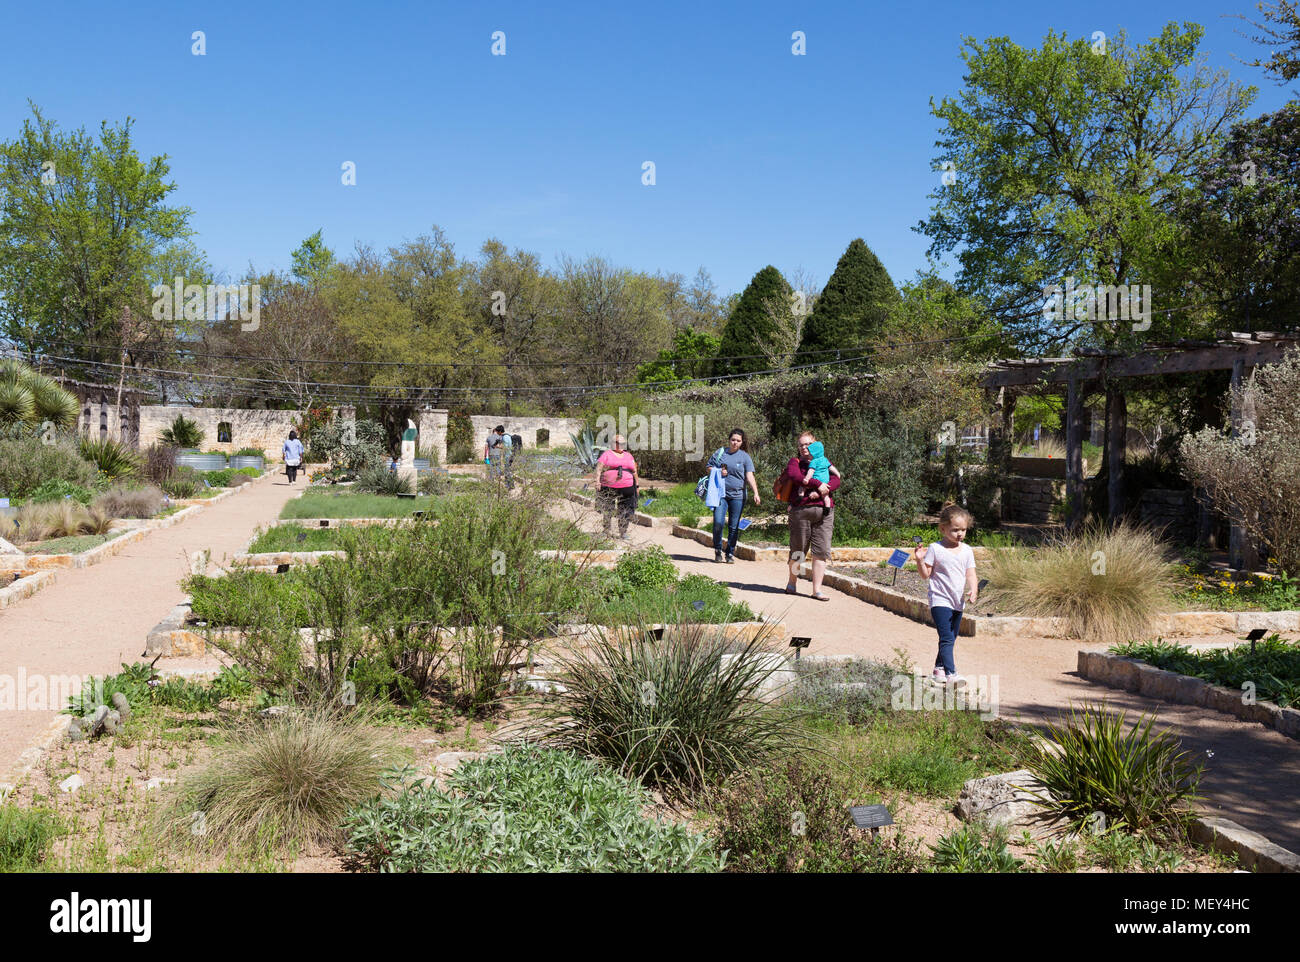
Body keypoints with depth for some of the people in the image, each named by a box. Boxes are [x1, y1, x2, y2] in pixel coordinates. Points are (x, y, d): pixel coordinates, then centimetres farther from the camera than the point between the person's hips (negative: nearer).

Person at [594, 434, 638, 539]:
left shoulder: (628, 455, 18)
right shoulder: (607, 454, 5)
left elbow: (634, 471, 22)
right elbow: (599, 468, -3)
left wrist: (636, 486, 19)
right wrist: (597, 480, -16)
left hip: (626, 488, 3)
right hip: (608, 488, -3)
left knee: (625, 512, 0)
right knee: (607, 511, 2)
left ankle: (623, 532, 9)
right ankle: (606, 532, 14)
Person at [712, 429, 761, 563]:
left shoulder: (745, 456, 5)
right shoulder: (720, 453, 9)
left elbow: (750, 477, -1)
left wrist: (756, 493, -14)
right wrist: (718, 472, -4)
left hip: (737, 495, 0)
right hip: (721, 493, 0)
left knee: (734, 526, 2)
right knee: (718, 522, -12)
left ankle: (730, 553, 16)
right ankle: (717, 550, 8)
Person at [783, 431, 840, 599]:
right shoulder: (795, 461, 10)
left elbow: (836, 480, 2)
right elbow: (794, 475, -13)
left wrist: (820, 492, -14)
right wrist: (818, 484, -15)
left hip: (824, 511, 2)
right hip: (801, 510, -2)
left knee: (821, 551, -2)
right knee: (798, 550, 5)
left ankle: (817, 589, 2)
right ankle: (792, 582, 26)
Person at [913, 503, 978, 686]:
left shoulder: (967, 551, 6)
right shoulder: (935, 549, -6)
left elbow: (971, 575, 3)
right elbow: (926, 574, -3)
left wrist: (973, 590, -15)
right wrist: (920, 560, -20)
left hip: (958, 602, 6)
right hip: (940, 600, -6)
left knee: (951, 638, 17)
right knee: (946, 638, -17)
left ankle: (939, 668, 34)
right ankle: (950, 673, -24)